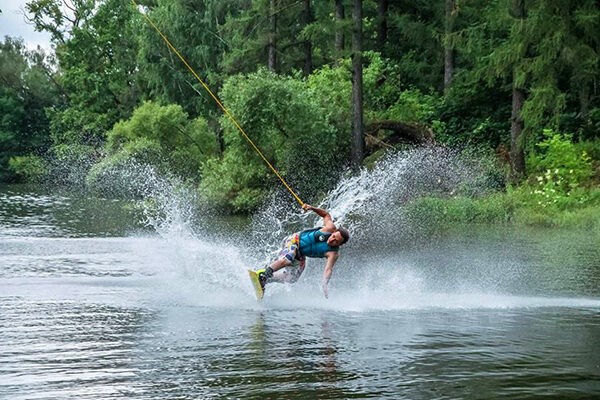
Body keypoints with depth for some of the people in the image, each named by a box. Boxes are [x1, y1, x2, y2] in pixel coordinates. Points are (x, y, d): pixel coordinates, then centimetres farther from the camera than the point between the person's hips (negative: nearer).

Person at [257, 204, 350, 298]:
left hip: (300, 256, 3)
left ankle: (265, 279, 11)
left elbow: (328, 269, -35)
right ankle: (263, 274, -22)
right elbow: (326, 215, 1)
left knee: (291, 279, -5)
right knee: (286, 260, -31)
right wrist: (312, 208, -11)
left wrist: (325, 283, -53)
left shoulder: (333, 253, -23)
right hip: (295, 240, -3)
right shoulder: (330, 228, -20)